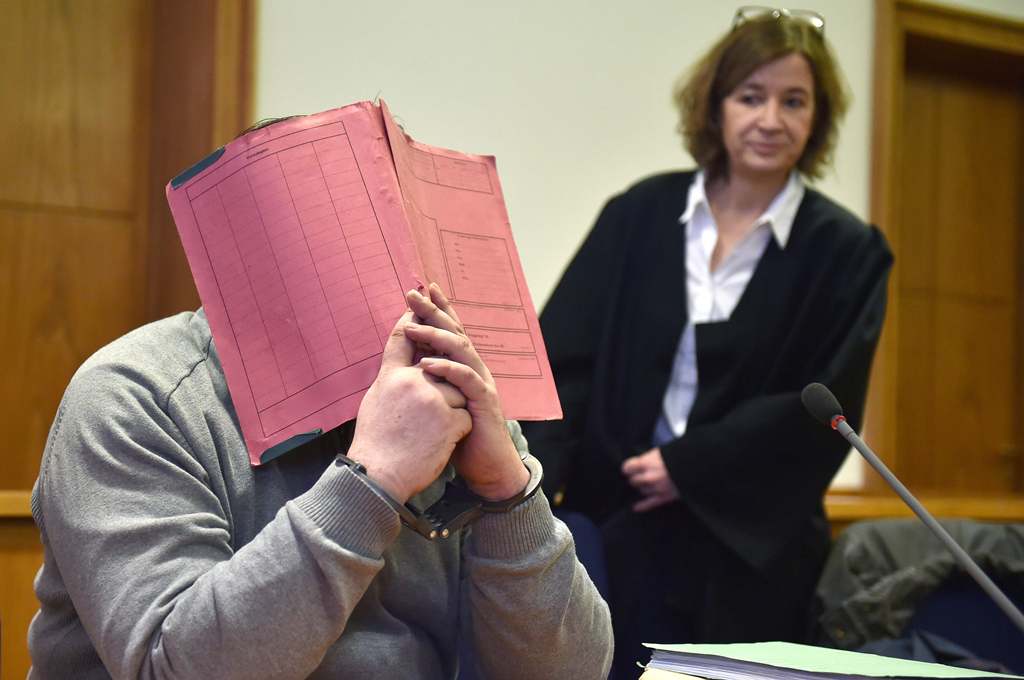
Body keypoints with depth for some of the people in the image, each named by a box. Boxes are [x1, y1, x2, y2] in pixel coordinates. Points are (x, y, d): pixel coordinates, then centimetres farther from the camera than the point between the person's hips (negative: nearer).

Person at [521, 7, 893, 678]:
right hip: (615, 525, 1)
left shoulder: (846, 251, -1)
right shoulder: (641, 213, 3)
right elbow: (566, 354, -1)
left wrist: (688, 465, -13)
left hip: (747, 547, -1)